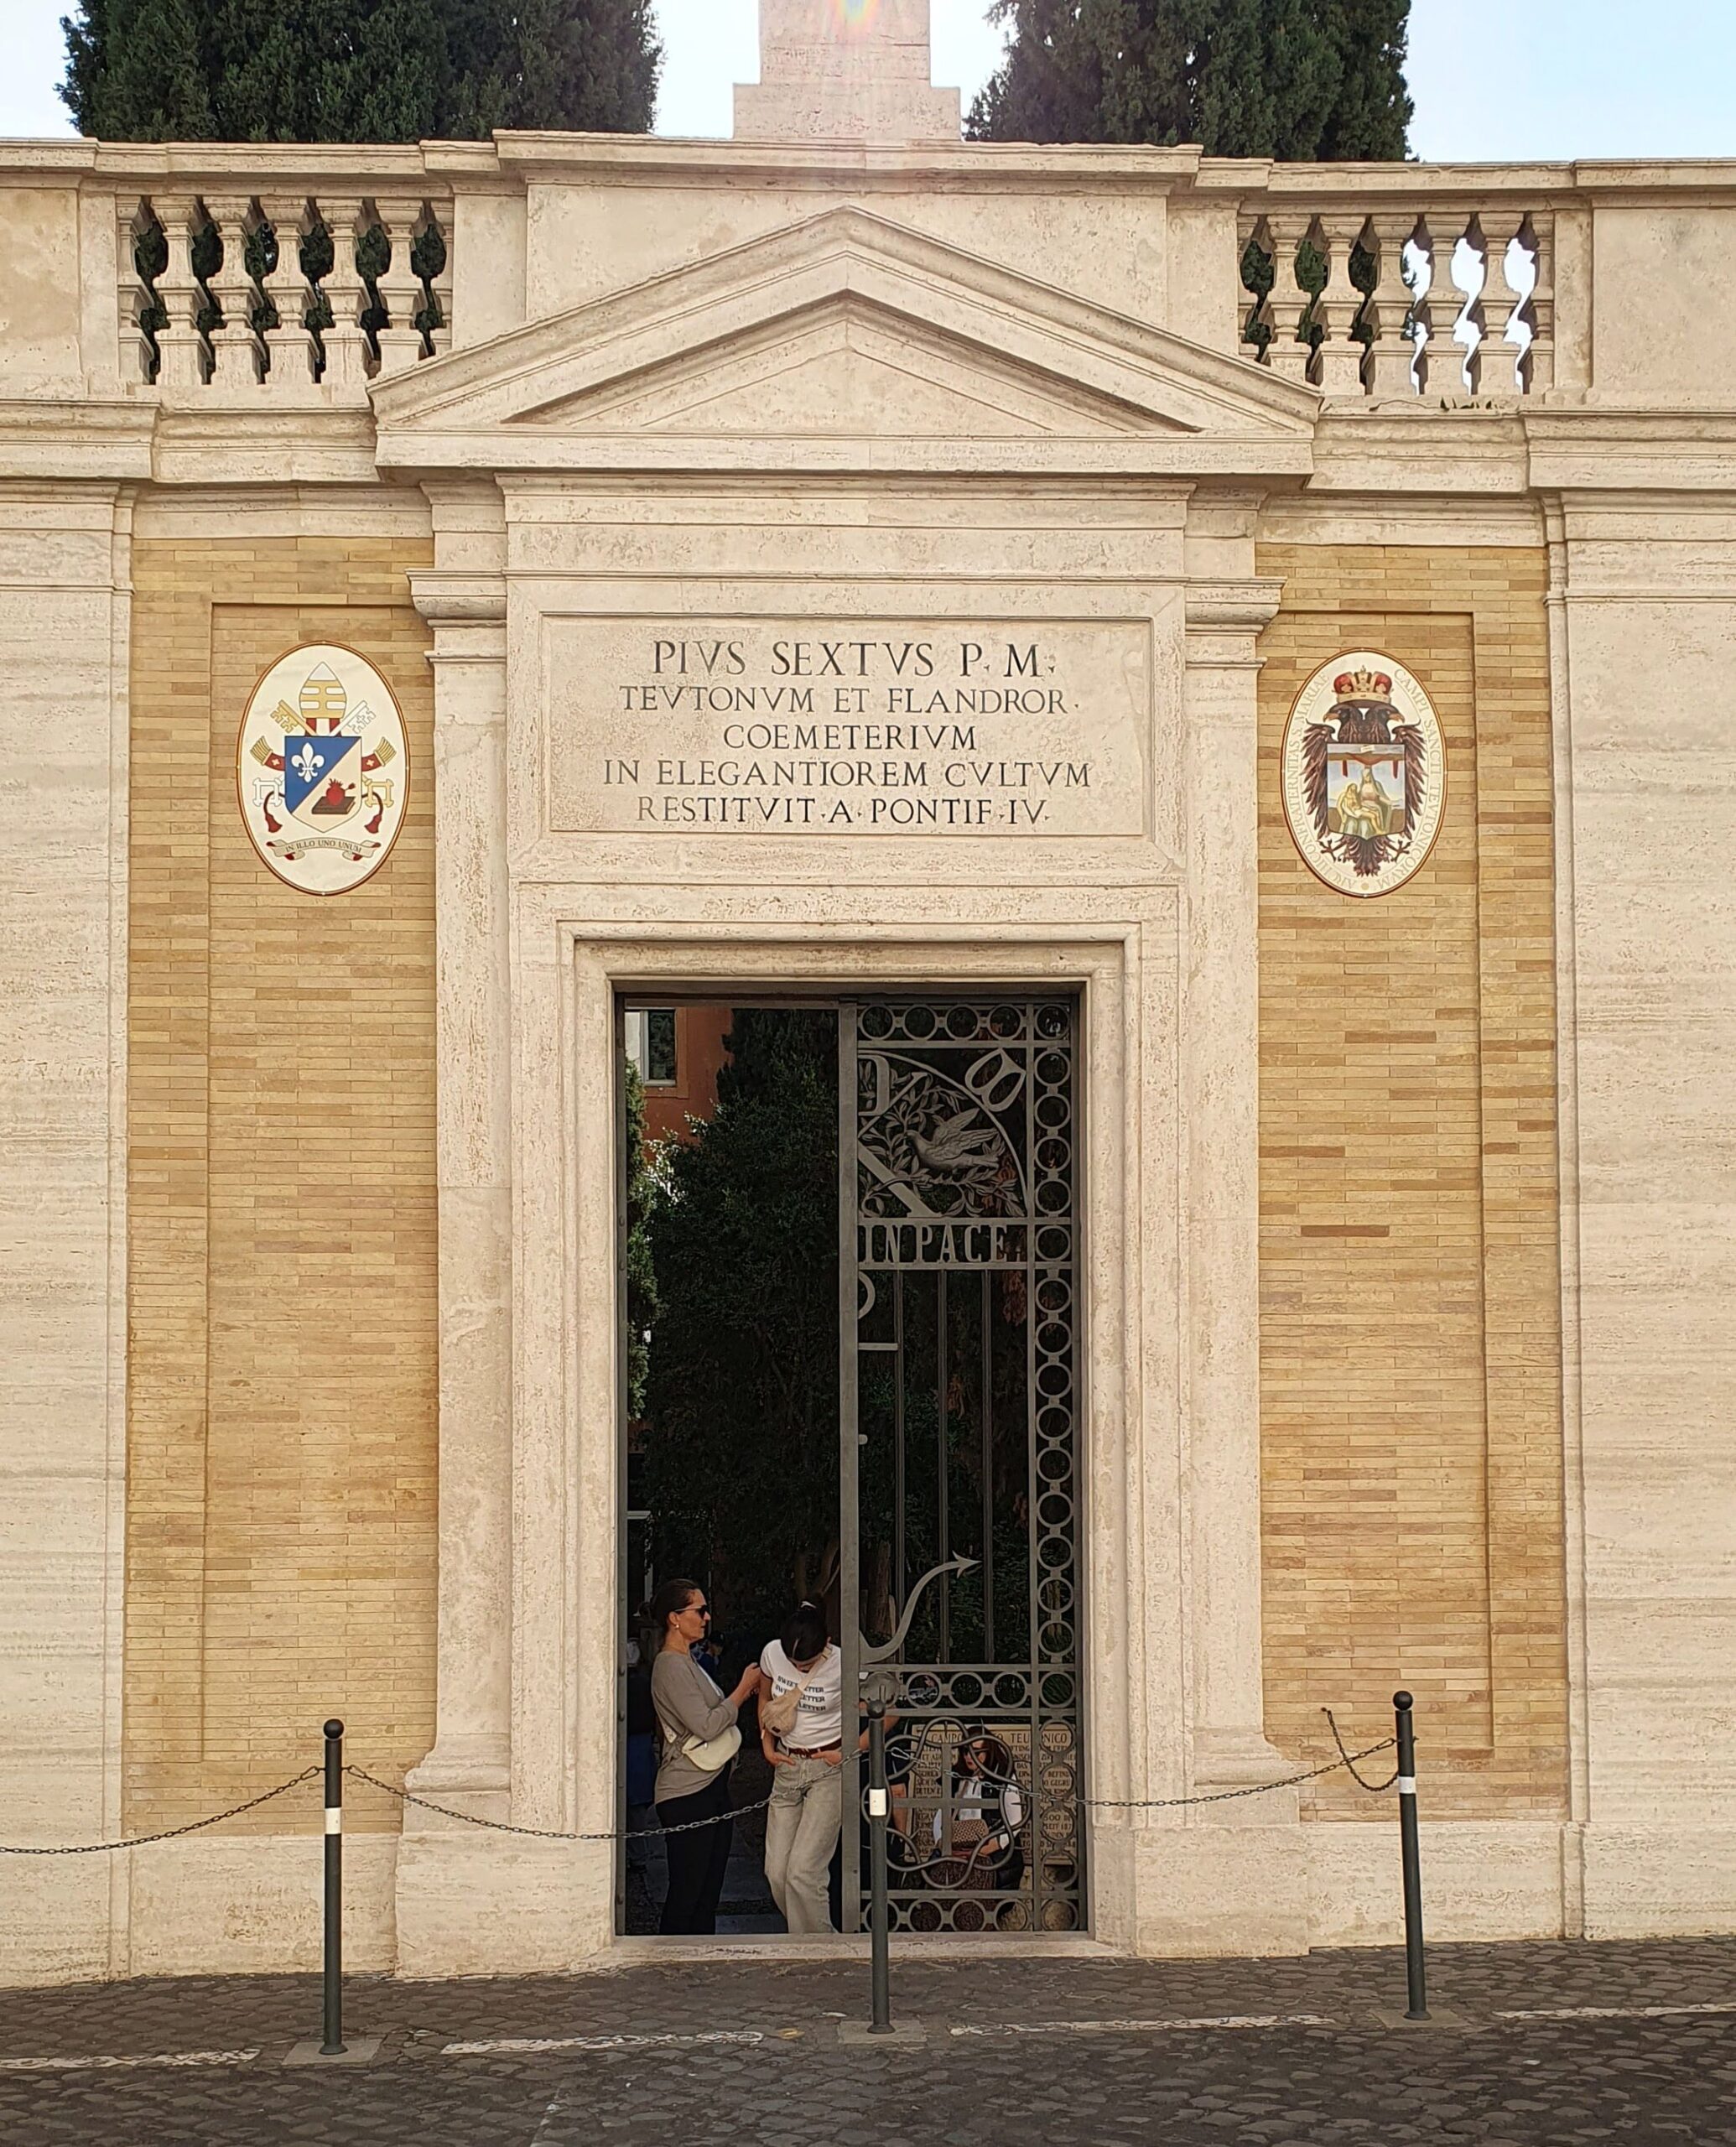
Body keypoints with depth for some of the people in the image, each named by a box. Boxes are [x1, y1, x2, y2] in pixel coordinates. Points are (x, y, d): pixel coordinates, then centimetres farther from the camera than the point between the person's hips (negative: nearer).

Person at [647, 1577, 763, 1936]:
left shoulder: (687, 1661, 18)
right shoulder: (670, 1667, -14)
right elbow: (706, 1726, -20)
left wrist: (743, 1694, 10)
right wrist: (743, 1689, -10)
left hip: (711, 1786, 10)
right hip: (686, 1793, -10)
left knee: (709, 1891, 10)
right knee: (687, 1892, -7)